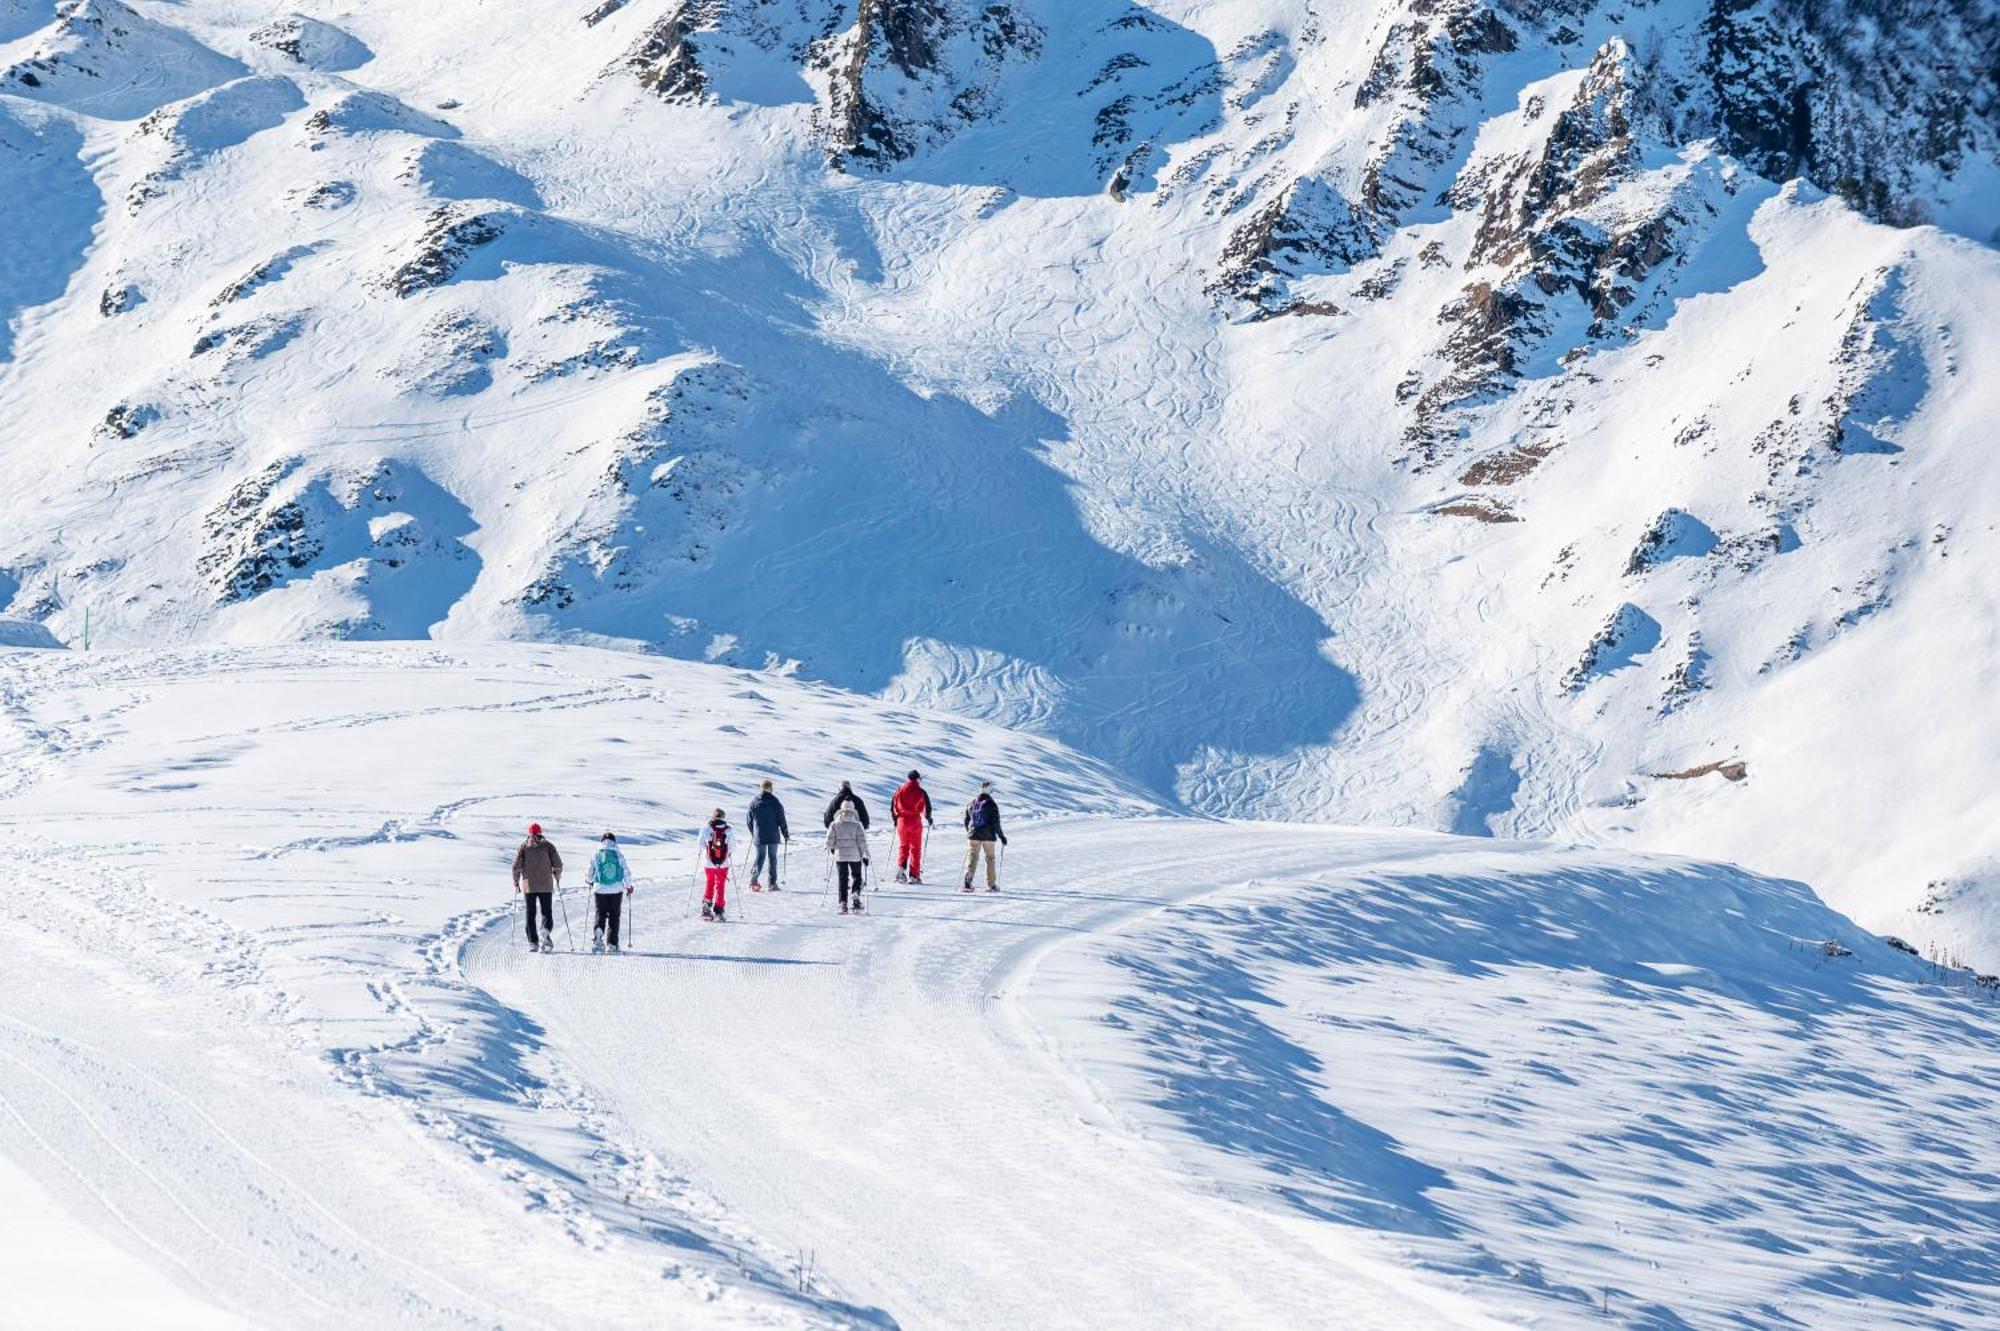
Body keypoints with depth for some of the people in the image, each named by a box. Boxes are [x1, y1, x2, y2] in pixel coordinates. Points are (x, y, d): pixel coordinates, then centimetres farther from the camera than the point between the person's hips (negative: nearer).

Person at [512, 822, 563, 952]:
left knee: (530, 914, 8)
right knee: (547, 912, 4)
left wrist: (516, 881, 10)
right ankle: (545, 931, -24)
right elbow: (557, 864, -3)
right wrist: (557, 878, 14)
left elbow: (516, 866, -3)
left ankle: (533, 943, 4)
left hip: (528, 886, 1)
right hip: (546, 886, -1)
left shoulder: (523, 846, 2)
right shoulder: (548, 846, 1)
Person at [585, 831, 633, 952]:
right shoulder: (619, 855, -1)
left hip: (600, 889, 0)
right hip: (616, 889, 0)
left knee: (600, 913, 7)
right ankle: (612, 944, 5)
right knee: (614, 916, 8)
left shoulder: (596, 855, 0)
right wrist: (628, 886, 18)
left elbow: (590, 872, 4)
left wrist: (588, 881, 27)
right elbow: (626, 871, 1)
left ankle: (597, 931, -24)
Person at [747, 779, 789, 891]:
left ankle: (754, 879, -8)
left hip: (759, 837, 1)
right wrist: (786, 835, 9)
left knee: (760, 857, 12)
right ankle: (772, 884, 10)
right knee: (772, 858, 10)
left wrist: (753, 833, 21)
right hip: (773, 836, -1)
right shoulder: (775, 803, -9)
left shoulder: (753, 802, -2)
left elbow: (749, 821, 5)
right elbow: (782, 821, -5)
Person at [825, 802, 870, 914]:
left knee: (843, 879, 8)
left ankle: (843, 903, 1)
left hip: (840, 855, 1)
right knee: (856, 876, 14)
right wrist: (865, 855, 0)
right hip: (855, 856, -1)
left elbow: (829, 841, -1)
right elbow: (862, 841, -7)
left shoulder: (834, 825, 0)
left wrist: (831, 848, 19)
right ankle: (856, 894, -12)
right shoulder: (857, 825, -4)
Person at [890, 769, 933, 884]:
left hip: (902, 820, 2)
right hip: (915, 821, -2)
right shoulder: (920, 792, -3)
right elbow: (927, 806, -3)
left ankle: (901, 868, -10)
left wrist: (894, 818, 20)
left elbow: (893, 805, 8)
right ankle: (914, 875, 2)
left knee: (903, 846, 13)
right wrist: (928, 819, 14)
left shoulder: (900, 789, 5)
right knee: (915, 848, 4)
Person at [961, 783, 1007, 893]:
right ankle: (991, 885, 16)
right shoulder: (991, 804, -9)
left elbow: (966, 820, 12)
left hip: (973, 836, 3)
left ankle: (967, 882, -16)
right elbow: (995, 822, -10)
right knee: (989, 859, 11)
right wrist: (1001, 835, 0)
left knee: (972, 857, 2)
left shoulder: (971, 803, 5)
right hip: (988, 836, -3)